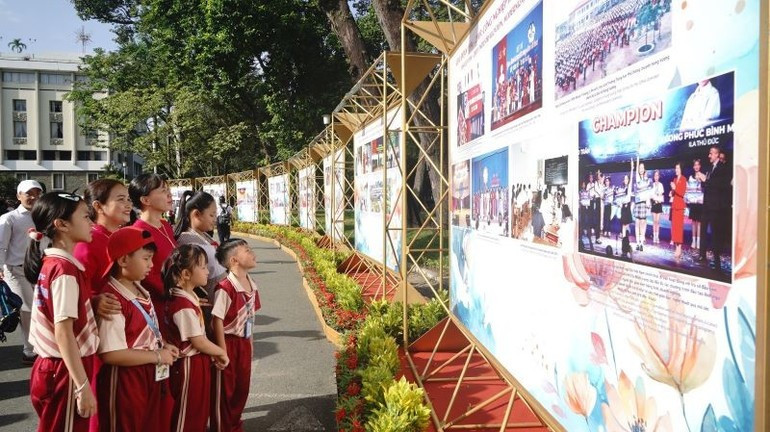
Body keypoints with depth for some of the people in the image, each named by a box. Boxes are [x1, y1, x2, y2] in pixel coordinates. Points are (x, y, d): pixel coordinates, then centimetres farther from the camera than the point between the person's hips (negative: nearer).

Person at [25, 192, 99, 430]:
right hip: (65, 372, -9)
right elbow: (63, 333, -24)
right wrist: (83, 386, -23)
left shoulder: (51, 262, 7)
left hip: (56, 367, 9)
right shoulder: (65, 269, -20)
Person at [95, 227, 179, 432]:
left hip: (150, 378, 9)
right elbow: (112, 354, -27)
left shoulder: (139, 290, 7)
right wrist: (157, 356, -20)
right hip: (125, 383, -9)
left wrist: (163, 346, 2)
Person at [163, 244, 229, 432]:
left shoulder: (188, 297, 6)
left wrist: (214, 354, 4)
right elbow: (199, 341, -21)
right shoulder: (183, 305, -24)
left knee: (199, 412, 21)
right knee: (188, 416, 5)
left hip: (199, 362, 9)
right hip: (189, 365, -9)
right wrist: (221, 353, -7)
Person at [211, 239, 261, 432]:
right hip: (229, 343, -8)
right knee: (224, 389, 7)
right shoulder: (226, 288, -23)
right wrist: (223, 350, -17)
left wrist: (249, 342, 15)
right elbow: (217, 321, -20)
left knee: (242, 387, 19)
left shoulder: (251, 285, 2)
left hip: (244, 343, 8)